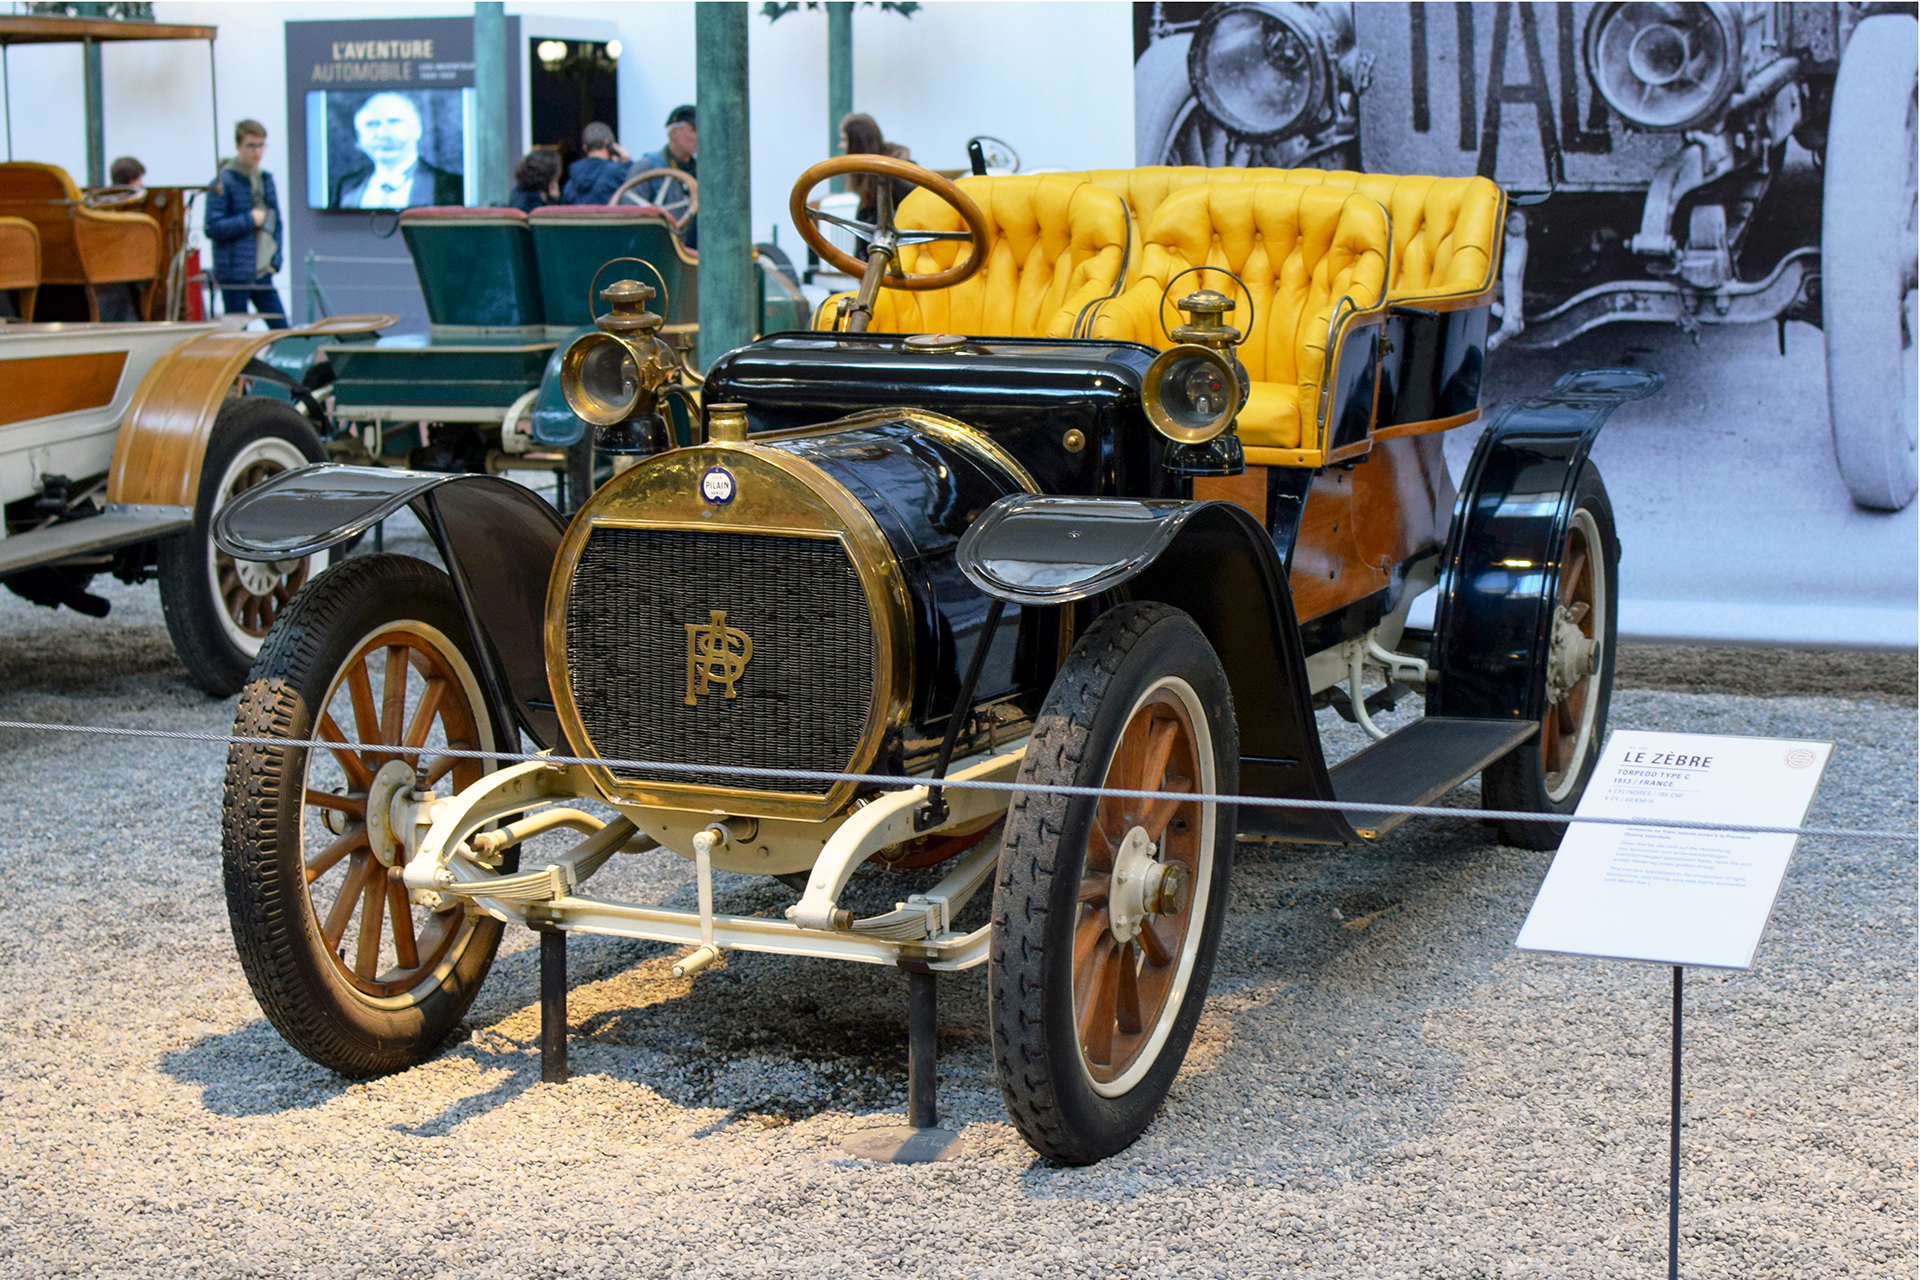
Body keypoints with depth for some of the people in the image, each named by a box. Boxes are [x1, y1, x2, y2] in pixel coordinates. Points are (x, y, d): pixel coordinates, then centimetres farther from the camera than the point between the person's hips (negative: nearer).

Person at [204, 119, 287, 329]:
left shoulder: (266, 180, 12)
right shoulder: (223, 181, -8)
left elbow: (276, 224, 18)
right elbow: (212, 228, -13)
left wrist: (275, 260, 6)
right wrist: (249, 220, -13)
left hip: (262, 273, 6)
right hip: (234, 277, -6)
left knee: (282, 330, 3)